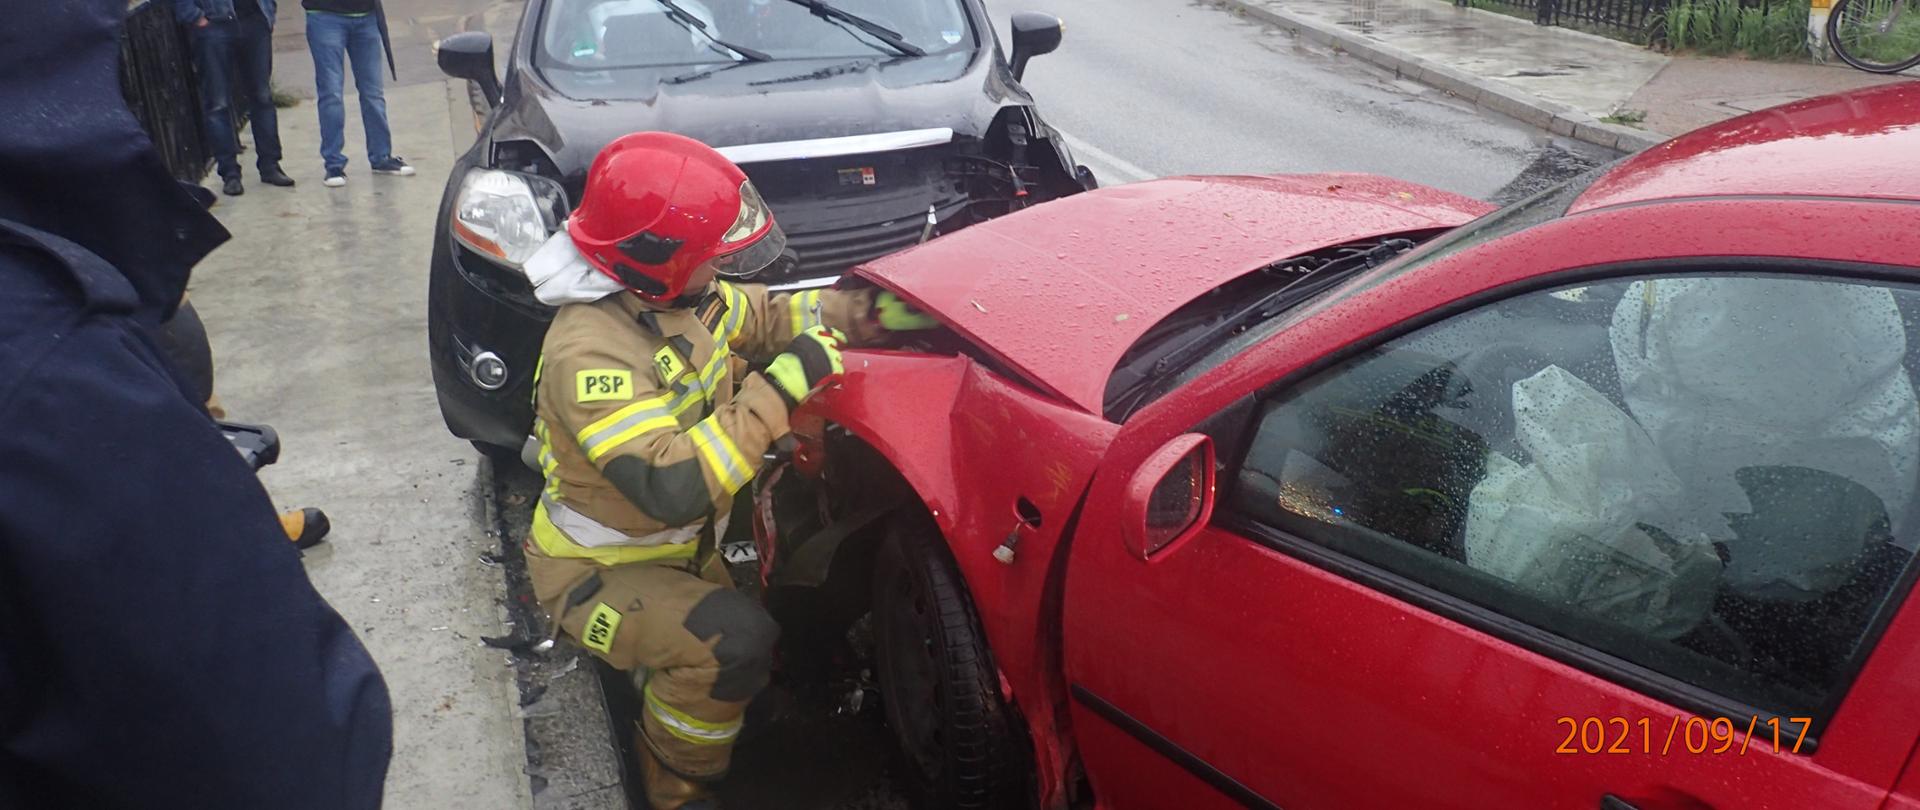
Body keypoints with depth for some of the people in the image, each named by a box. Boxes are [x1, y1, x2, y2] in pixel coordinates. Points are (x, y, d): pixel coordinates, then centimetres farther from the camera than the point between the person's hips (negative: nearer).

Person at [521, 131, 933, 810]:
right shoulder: (590, 352, -32)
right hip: (597, 570, -8)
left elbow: (766, 317, 8)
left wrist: (876, 311, -7)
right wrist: (782, 387, -37)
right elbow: (670, 487, -41)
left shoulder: (680, 296, -7)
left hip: (681, 549, 8)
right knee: (734, 641, -31)